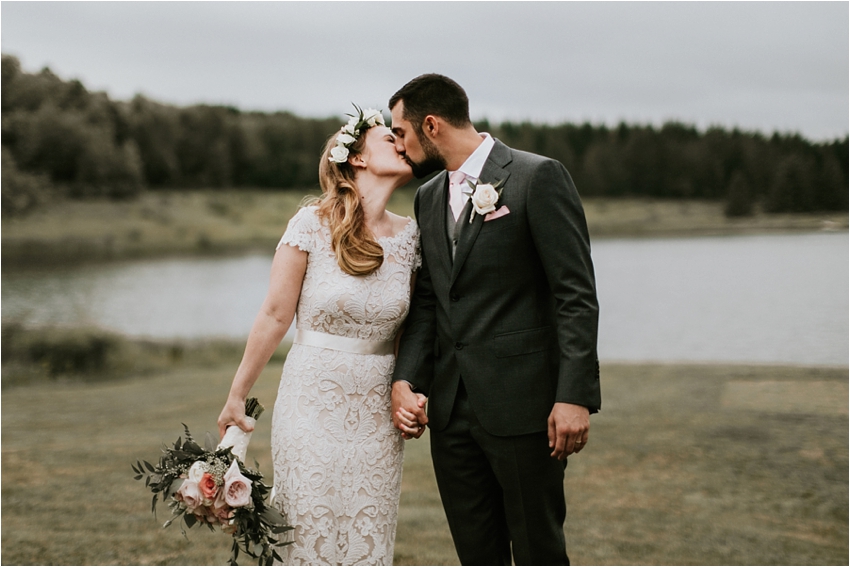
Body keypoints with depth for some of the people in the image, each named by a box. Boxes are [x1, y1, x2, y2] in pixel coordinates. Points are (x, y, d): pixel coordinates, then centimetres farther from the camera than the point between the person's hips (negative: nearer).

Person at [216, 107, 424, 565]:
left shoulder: (409, 235, 4)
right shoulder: (313, 225, -8)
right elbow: (275, 315, -4)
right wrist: (237, 396, 0)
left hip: (376, 414, 4)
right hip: (313, 404, -3)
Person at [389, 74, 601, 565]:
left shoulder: (539, 178, -7)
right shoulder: (429, 198, 15)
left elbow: (576, 295, -11)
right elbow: (427, 301, 15)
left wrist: (575, 396, -18)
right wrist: (406, 379, -1)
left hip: (524, 405, -6)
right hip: (450, 409, 6)